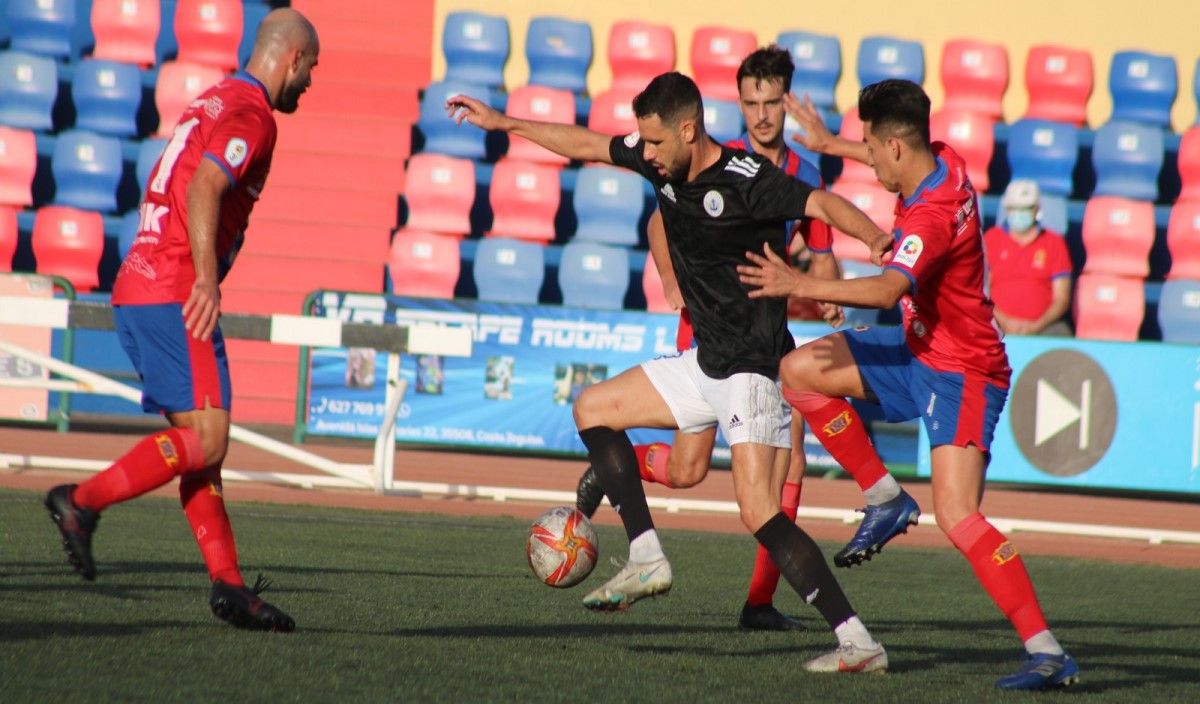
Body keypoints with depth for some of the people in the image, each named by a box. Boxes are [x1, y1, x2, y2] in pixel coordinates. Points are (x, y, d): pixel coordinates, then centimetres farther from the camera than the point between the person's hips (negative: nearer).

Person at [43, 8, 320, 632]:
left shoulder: (212, 102, 21)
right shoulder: (251, 115, -8)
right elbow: (203, 189, -23)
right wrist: (205, 278, -30)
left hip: (136, 290, 10)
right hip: (173, 296, -10)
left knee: (198, 440, 6)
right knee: (206, 437, -11)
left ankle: (228, 583, 3)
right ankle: (82, 501, -15)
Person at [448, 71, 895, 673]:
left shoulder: (747, 180, -20)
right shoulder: (663, 164, 4)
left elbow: (822, 203, -32)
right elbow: (588, 145, 18)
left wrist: (877, 238, -52)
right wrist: (504, 123, 24)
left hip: (755, 369, -9)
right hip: (706, 363, 9)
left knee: (759, 514, -20)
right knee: (593, 408, 16)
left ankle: (858, 644, -20)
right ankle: (647, 560, 14)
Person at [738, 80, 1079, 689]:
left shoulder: (931, 217, -28)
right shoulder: (942, 163, -1)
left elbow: (888, 289, -44)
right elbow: (900, 160, 26)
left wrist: (803, 286, -47)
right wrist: (828, 144, 34)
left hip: (961, 371, -10)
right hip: (922, 348, 10)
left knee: (955, 516, -20)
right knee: (799, 371, 4)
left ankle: (1047, 654, -19)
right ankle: (886, 500, 12)